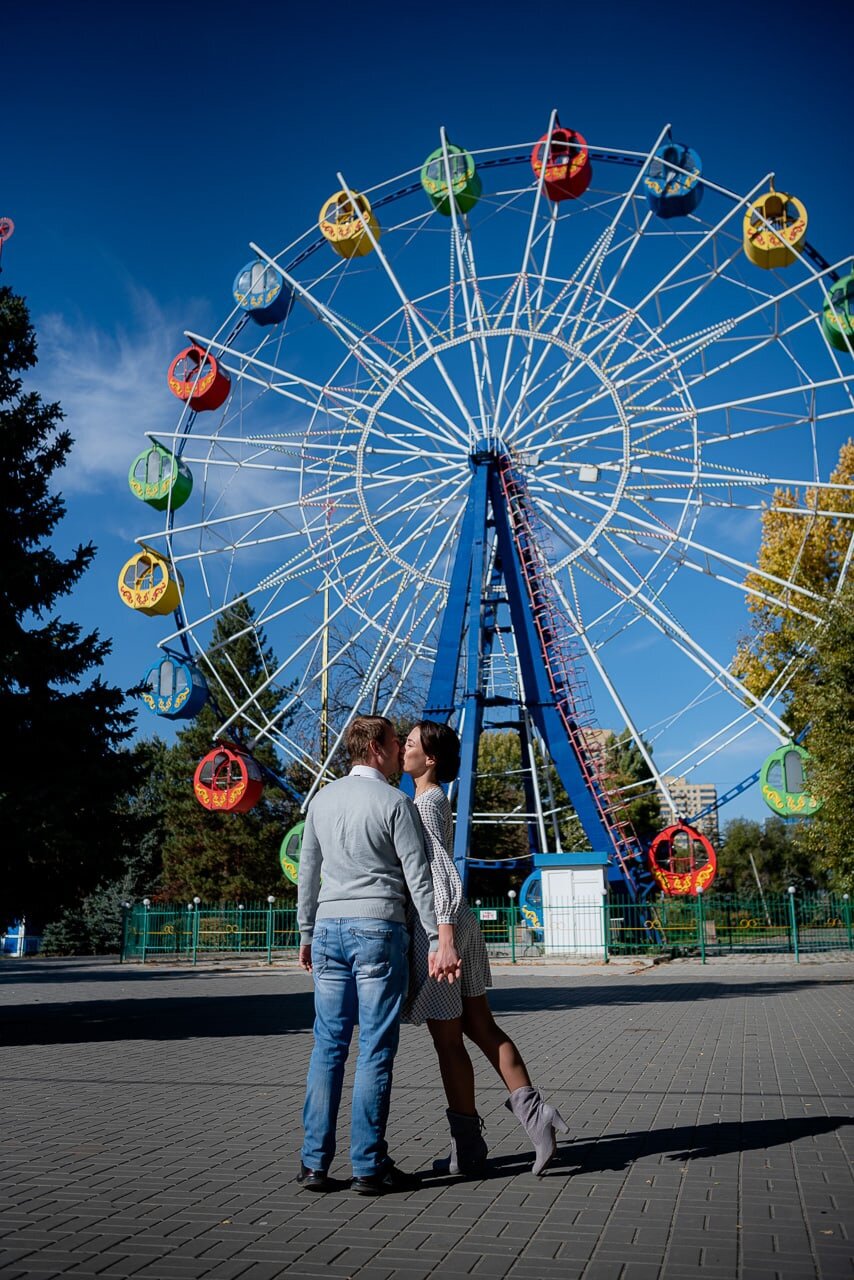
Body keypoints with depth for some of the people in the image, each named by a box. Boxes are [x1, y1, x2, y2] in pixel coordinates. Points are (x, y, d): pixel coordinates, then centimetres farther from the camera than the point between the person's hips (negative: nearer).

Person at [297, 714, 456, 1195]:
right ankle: (369, 1166, 6)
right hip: (378, 929, -5)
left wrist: (307, 933, 22)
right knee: (376, 1049, 1)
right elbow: (419, 877, -10)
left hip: (329, 928, 6)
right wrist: (438, 940, -8)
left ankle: (315, 1162, 12)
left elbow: (308, 872, 15)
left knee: (329, 1045, 9)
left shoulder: (323, 799, 11)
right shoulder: (395, 802, -7)